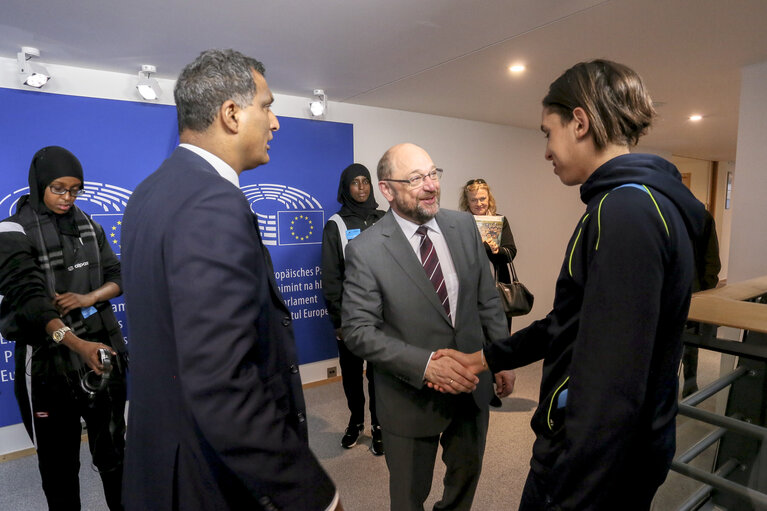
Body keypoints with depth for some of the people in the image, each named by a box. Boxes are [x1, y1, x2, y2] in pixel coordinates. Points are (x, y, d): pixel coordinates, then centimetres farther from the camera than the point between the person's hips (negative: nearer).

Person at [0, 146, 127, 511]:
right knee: (59, 460, 11)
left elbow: (118, 276, 9)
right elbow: (30, 300, -18)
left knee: (113, 451, 11)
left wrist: (89, 297, -13)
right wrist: (76, 343, -32)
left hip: (103, 351, 4)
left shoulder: (88, 225, 8)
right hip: (50, 361, -3)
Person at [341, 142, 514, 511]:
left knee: (467, 474, 29)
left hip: (472, 383, 5)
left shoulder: (464, 226, -4)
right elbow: (358, 330, -18)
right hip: (412, 395, -4)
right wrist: (425, 365, -27)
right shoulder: (364, 250, -18)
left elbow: (488, 299, 4)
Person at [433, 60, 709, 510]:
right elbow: (575, 321, 12)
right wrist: (486, 358, 13)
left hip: (599, 465, -9)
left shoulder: (625, 211, -25)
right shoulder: (649, 202, 9)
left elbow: (610, 390, -30)